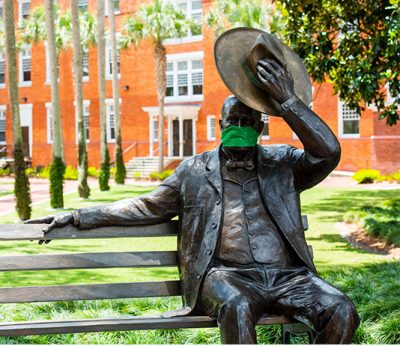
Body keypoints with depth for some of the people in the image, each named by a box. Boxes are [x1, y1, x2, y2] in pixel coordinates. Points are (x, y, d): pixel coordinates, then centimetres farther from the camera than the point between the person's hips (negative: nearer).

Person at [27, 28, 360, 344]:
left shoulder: (283, 163, 16)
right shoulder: (194, 170, 17)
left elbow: (328, 152, 0)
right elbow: (146, 207, 20)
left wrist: (288, 100, -8)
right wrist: (78, 216, 15)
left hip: (286, 275, 2)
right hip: (227, 274, -1)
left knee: (342, 311, -26)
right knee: (237, 307, -38)